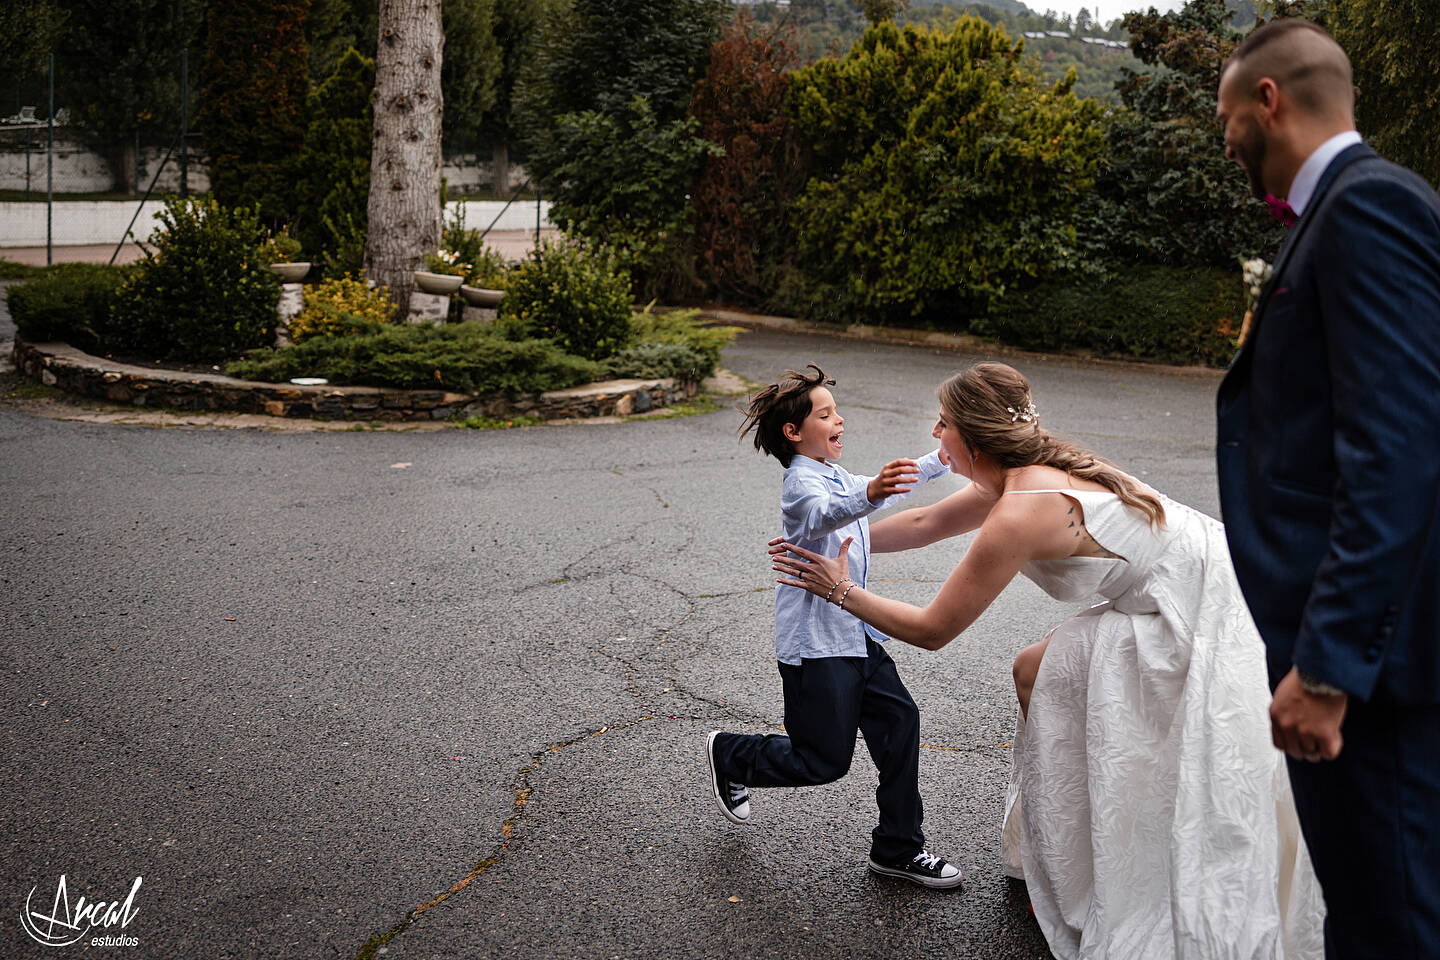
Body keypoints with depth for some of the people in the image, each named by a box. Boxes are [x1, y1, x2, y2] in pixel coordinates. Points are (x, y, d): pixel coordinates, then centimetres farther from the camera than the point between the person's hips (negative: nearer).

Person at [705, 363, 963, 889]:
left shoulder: (836, 476, 15)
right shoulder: (802, 482, -17)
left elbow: (891, 486, 36)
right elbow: (822, 515, -42)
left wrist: (937, 461, 38)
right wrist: (868, 494, -61)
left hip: (855, 633, 9)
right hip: (815, 643, -9)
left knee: (899, 719, 1)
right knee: (824, 760, -2)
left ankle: (898, 848, 12)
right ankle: (729, 756, 24)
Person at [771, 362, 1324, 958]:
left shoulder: (1017, 517, -22)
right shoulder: (1026, 475, 4)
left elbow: (932, 630, -13)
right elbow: (928, 523, 19)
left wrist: (841, 591, -2)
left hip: (1207, 617, -9)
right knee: (1035, 672, 11)